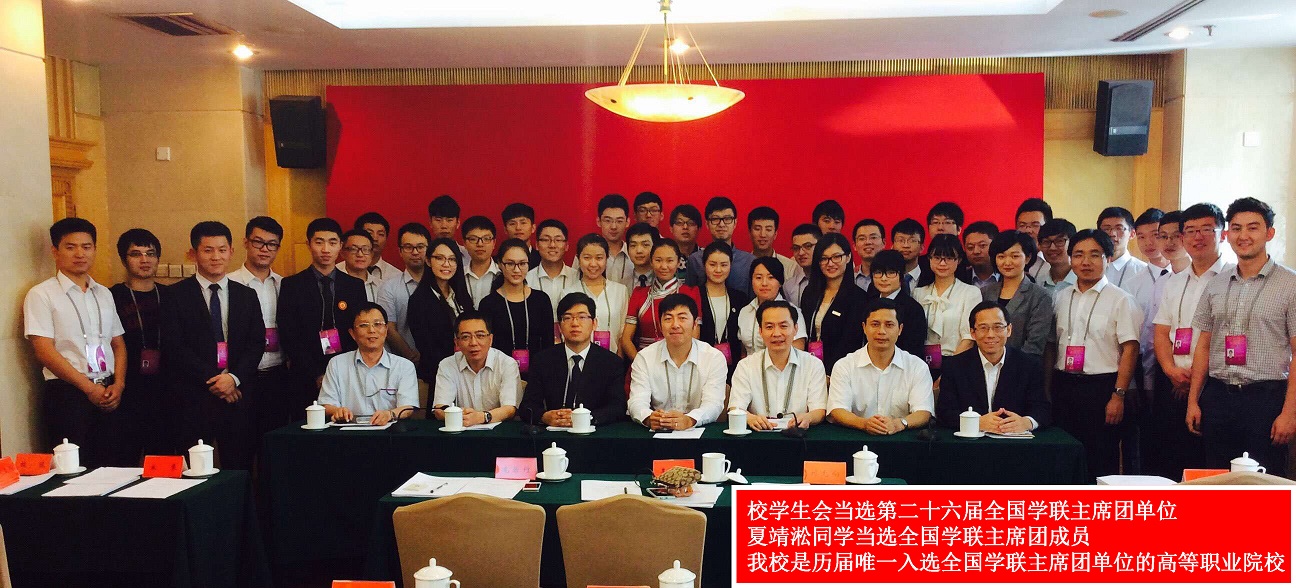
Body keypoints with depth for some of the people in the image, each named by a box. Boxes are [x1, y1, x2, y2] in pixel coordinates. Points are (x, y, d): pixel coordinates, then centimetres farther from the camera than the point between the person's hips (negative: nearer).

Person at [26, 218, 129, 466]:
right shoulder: (41, 295, -2)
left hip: (110, 393, 5)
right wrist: (90, 388, -12)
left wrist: (118, 385, -3)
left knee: (116, 467, 5)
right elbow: (45, 352, -9)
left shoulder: (104, 294, 14)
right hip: (68, 393, -5)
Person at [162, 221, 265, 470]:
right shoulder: (176, 295, 4)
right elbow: (175, 347, -3)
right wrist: (212, 380, -10)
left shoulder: (247, 295, 12)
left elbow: (256, 344, 6)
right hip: (194, 399, -2)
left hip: (238, 396, 2)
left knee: (239, 468, 3)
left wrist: (234, 377, -10)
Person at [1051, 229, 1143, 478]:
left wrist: (1118, 395, -15)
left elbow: (1130, 349, -9)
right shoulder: (1061, 297, 11)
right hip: (1063, 385, 5)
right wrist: (1048, 390, 7)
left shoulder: (1120, 299, -4)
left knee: (1101, 460, 0)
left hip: (1101, 387, -5)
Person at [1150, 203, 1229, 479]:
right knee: (1162, 461, 7)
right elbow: (1161, 332, 13)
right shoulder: (1174, 282, 17)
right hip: (1171, 383, 6)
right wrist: (1171, 370, -4)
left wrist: (1197, 375, -14)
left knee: (1205, 464, -4)